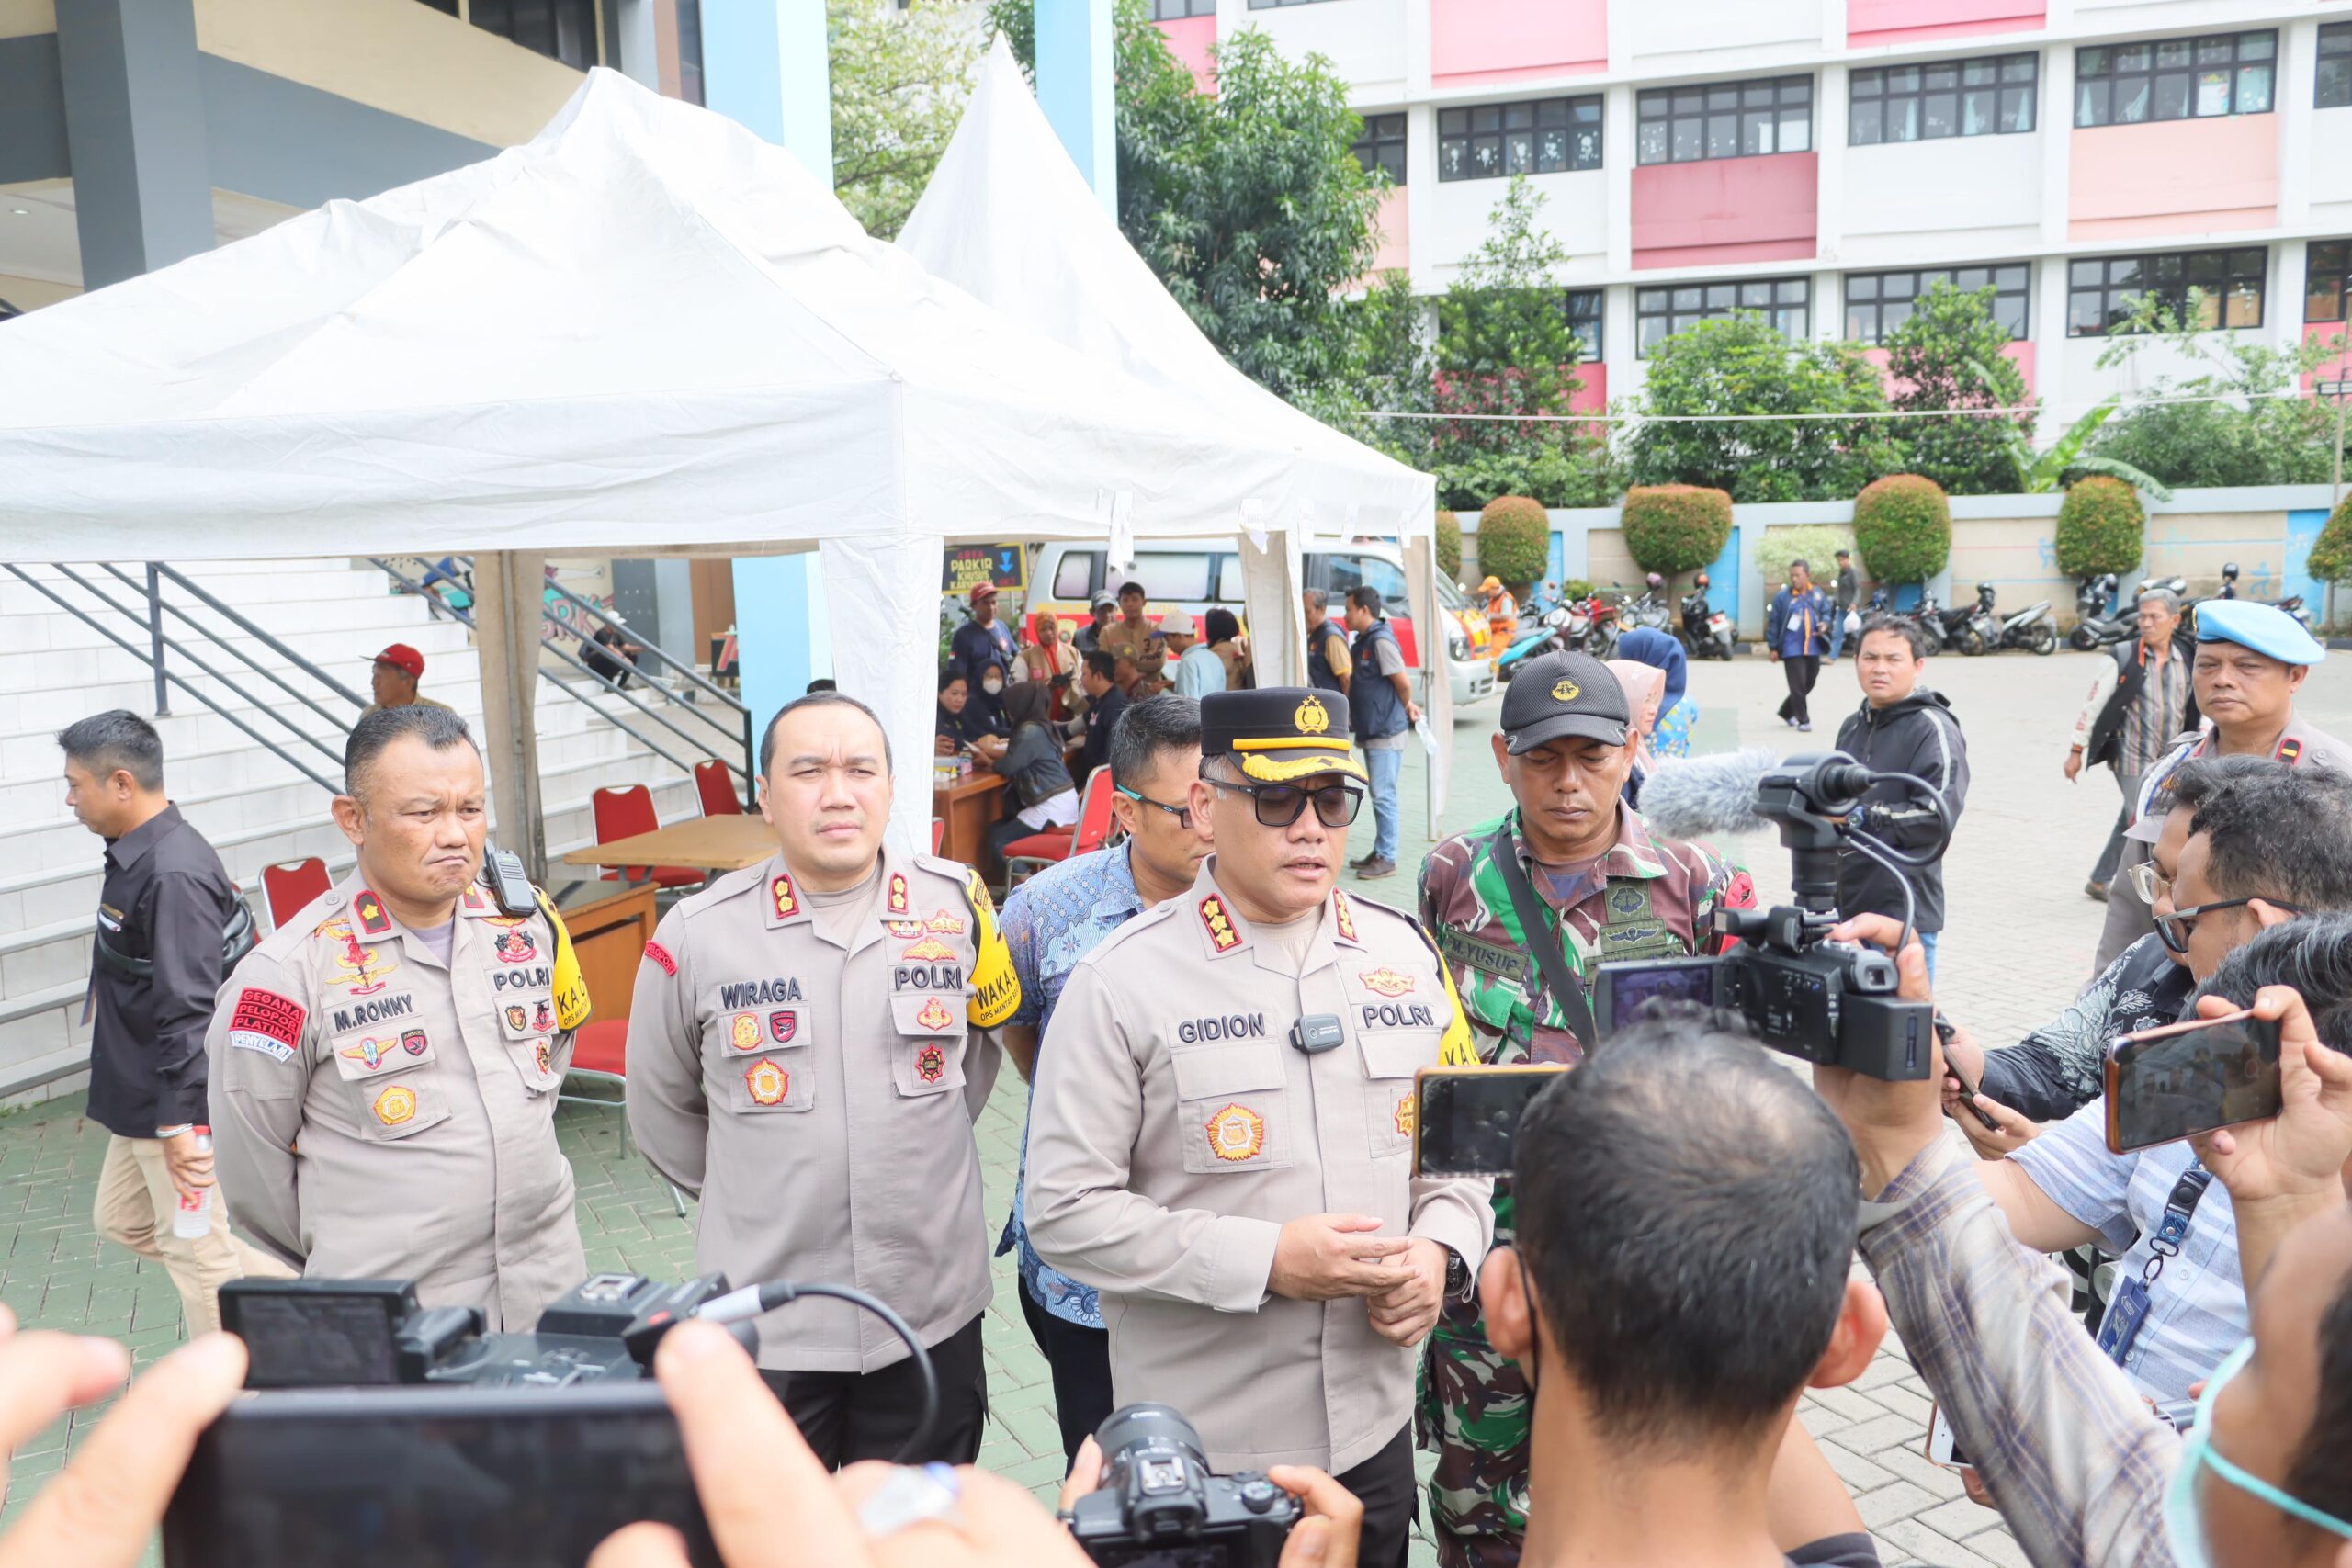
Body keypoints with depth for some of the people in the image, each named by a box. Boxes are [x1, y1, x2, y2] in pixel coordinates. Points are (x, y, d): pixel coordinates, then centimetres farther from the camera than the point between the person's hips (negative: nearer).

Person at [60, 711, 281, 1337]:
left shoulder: (173, 874, -24)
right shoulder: (134, 856, 7)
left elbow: (188, 1009, -26)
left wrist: (179, 1120, -23)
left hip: (178, 1103, -10)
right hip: (140, 1097, 10)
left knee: (196, 1250, 3)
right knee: (121, 1221, 21)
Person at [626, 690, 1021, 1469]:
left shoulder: (957, 906, -3)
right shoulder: (697, 935, -7)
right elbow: (661, 1114, 7)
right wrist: (759, 1193, 8)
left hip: (934, 1316, 2)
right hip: (764, 1327, -1)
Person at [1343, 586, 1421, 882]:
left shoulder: (1381, 641, -17)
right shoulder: (1363, 641, 13)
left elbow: (1404, 683, -18)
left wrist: (1406, 708, 1)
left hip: (1386, 734, -10)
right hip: (1371, 732, 10)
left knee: (1383, 795, -6)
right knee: (1379, 795, 15)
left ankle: (1387, 858, -1)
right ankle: (1380, 852, 22)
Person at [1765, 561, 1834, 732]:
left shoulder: (1818, 595, 6)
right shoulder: (1782, 596, -5)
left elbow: (1827, 613, 16)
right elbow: (1773, 622, -3)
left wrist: (1824, 623, -8)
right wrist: (1773, 647, -5)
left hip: (1813, 649, 5)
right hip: (1792, 649, -5)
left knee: (1808, 684, 13)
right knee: (1798, 686, -7)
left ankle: (1786, 711, 32)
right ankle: (1803, 720, 1)